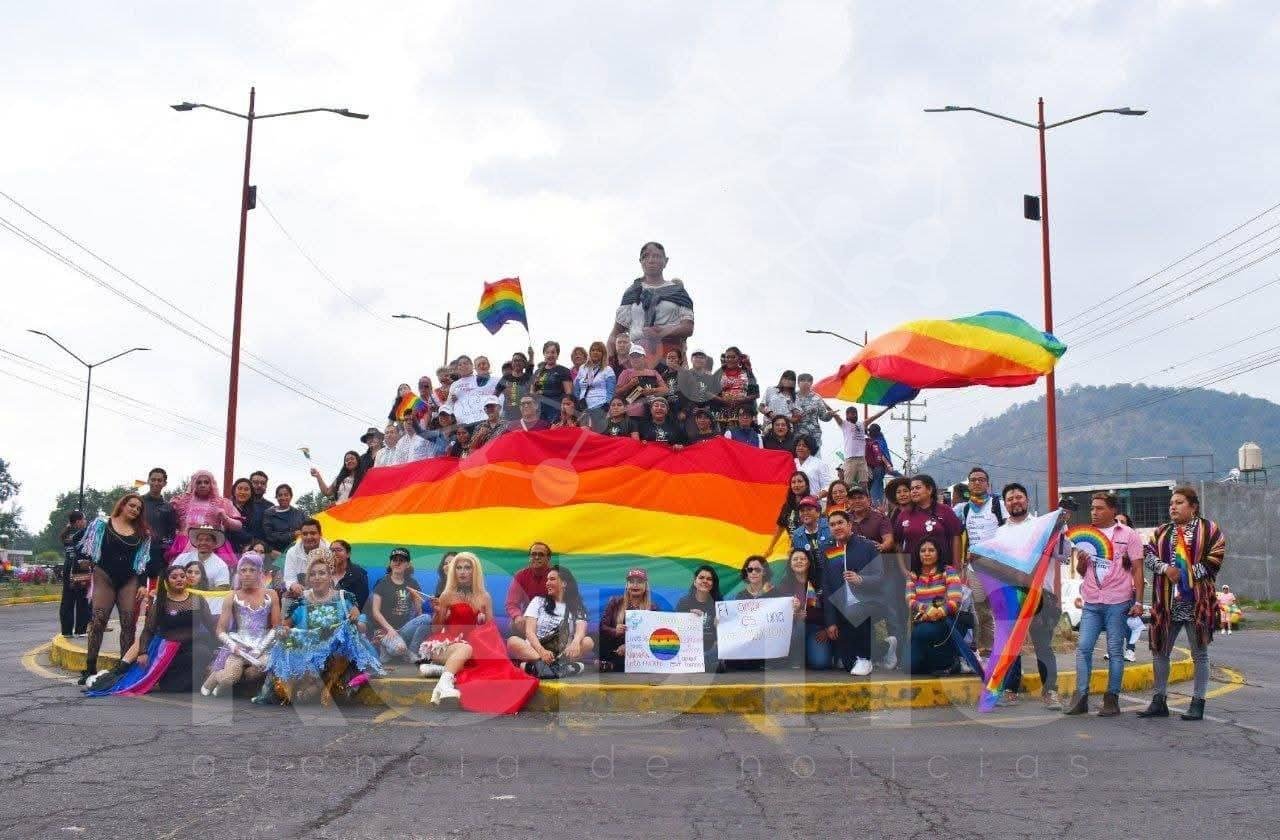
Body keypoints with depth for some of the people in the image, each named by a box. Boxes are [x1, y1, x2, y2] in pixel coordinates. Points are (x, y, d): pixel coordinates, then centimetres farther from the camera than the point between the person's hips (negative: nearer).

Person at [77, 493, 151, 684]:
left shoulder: (141, 533, 11)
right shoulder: (102, 524, 4)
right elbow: (87, 549, 4)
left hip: (129, 581, 3)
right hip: (104, 577, -3)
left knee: (129, 624, -3)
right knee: (98, 622, -9)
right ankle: (89, 669, -6)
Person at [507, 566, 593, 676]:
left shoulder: (577, 608, 12)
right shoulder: (538, 601, 12)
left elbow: (580, 630, -8)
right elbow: (529, 631, -1)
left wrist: (575, 642, -33)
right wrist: (542, 651, -22)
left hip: (562, 653, 0)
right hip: (535, 650, 0)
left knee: (588, 642, -25)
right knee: (513, 641, -29)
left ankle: (539, 665, -42)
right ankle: (560, 666, -46)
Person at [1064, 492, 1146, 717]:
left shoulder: (1128, 535, 1)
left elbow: (1137, 570, 0)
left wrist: (1138, 601, -8)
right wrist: (1081, 561, -6)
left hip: (1119, 603, -4)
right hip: (1091, 603, 4)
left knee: (1115, 651, 2)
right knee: (1083, 647, -3)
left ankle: (1112, 699, 7)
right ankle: (1080, 697, 0)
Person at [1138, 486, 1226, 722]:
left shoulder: (1209, 529, 0)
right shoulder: (1162, 531, 14)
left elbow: (1215, 558, -9)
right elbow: (1148, 554, 5)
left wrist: (1186, 574, -12)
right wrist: (1165, 569, -13)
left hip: (1197, 601, -5)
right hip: (1166, 602, 5)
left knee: (1199, 654, 3)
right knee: (1160, 651, 7)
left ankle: (1197, 703, 10)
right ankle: (1159, 701, 17)